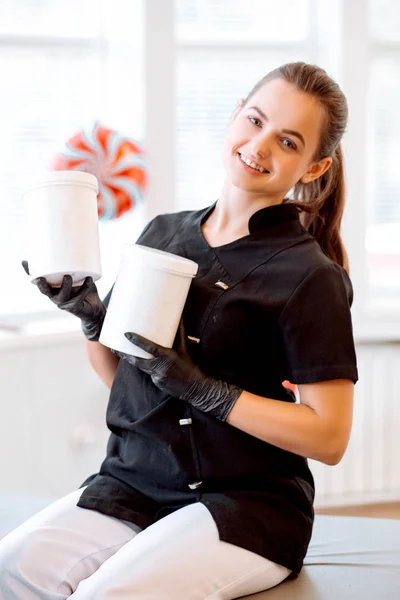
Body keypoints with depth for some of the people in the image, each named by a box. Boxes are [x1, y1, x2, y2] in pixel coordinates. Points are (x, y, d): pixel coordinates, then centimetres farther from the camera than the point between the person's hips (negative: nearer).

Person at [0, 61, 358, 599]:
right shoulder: (162, 234, 8)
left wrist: (201, 388, -17)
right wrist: (90, 315, -3)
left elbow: (329, 438, -11)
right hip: (131, 484, 4)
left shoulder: (312, 277, -8)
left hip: (247, 503, -4)